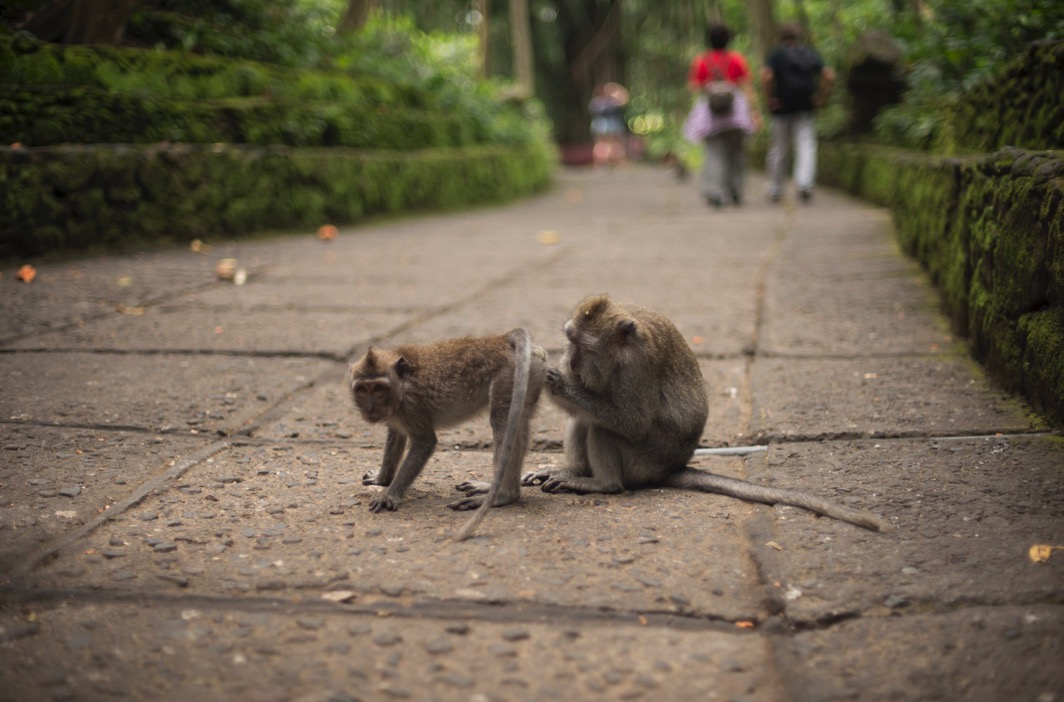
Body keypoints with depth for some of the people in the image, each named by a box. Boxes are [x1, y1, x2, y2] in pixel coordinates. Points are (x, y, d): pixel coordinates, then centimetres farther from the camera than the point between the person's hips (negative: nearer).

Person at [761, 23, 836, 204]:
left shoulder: (776, 54, -2)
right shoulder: (811, 53, 7)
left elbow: (766, 76, -20)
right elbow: (829, 76, -3)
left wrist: (769, 98, -11)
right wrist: (821, 98, 3)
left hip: (782, 109, -1)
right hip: (806, 108, 1)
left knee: (778, 148, 9)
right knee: (806, 146, -1)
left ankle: (775, 190, 18)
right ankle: (804, 182, -25)